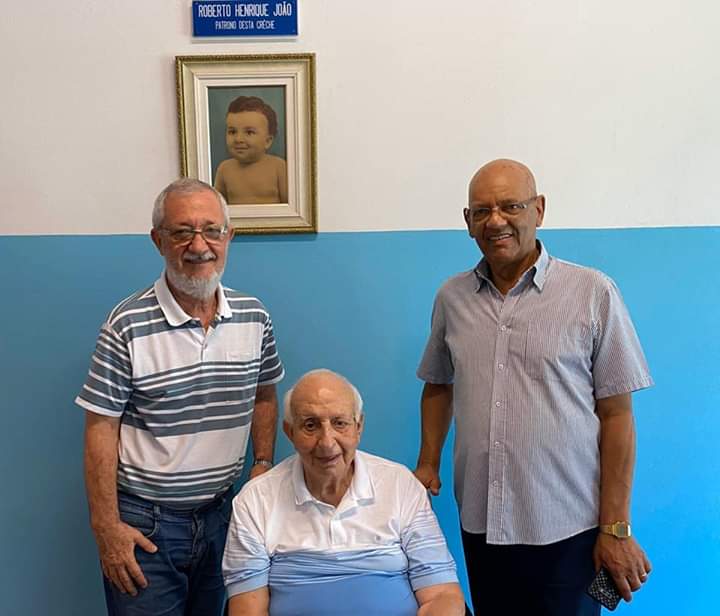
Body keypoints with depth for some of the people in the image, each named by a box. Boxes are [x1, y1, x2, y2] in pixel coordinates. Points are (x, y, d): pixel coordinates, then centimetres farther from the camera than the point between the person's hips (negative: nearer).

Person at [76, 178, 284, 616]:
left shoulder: (255, 319, -2)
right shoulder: (129, 324, -15)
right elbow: (101, 427, -11)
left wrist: (263, 464, 3)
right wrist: (106, 527, -11)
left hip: (220, 514, 4)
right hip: (144, 523, -4)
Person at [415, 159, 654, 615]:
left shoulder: (594, 294, -8)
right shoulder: (452, 298, 4)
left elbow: (617, 415, -7)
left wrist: (616, 529, -7)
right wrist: (428, 462, 7)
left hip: (568, 531, -3)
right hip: (480, 525, 4)